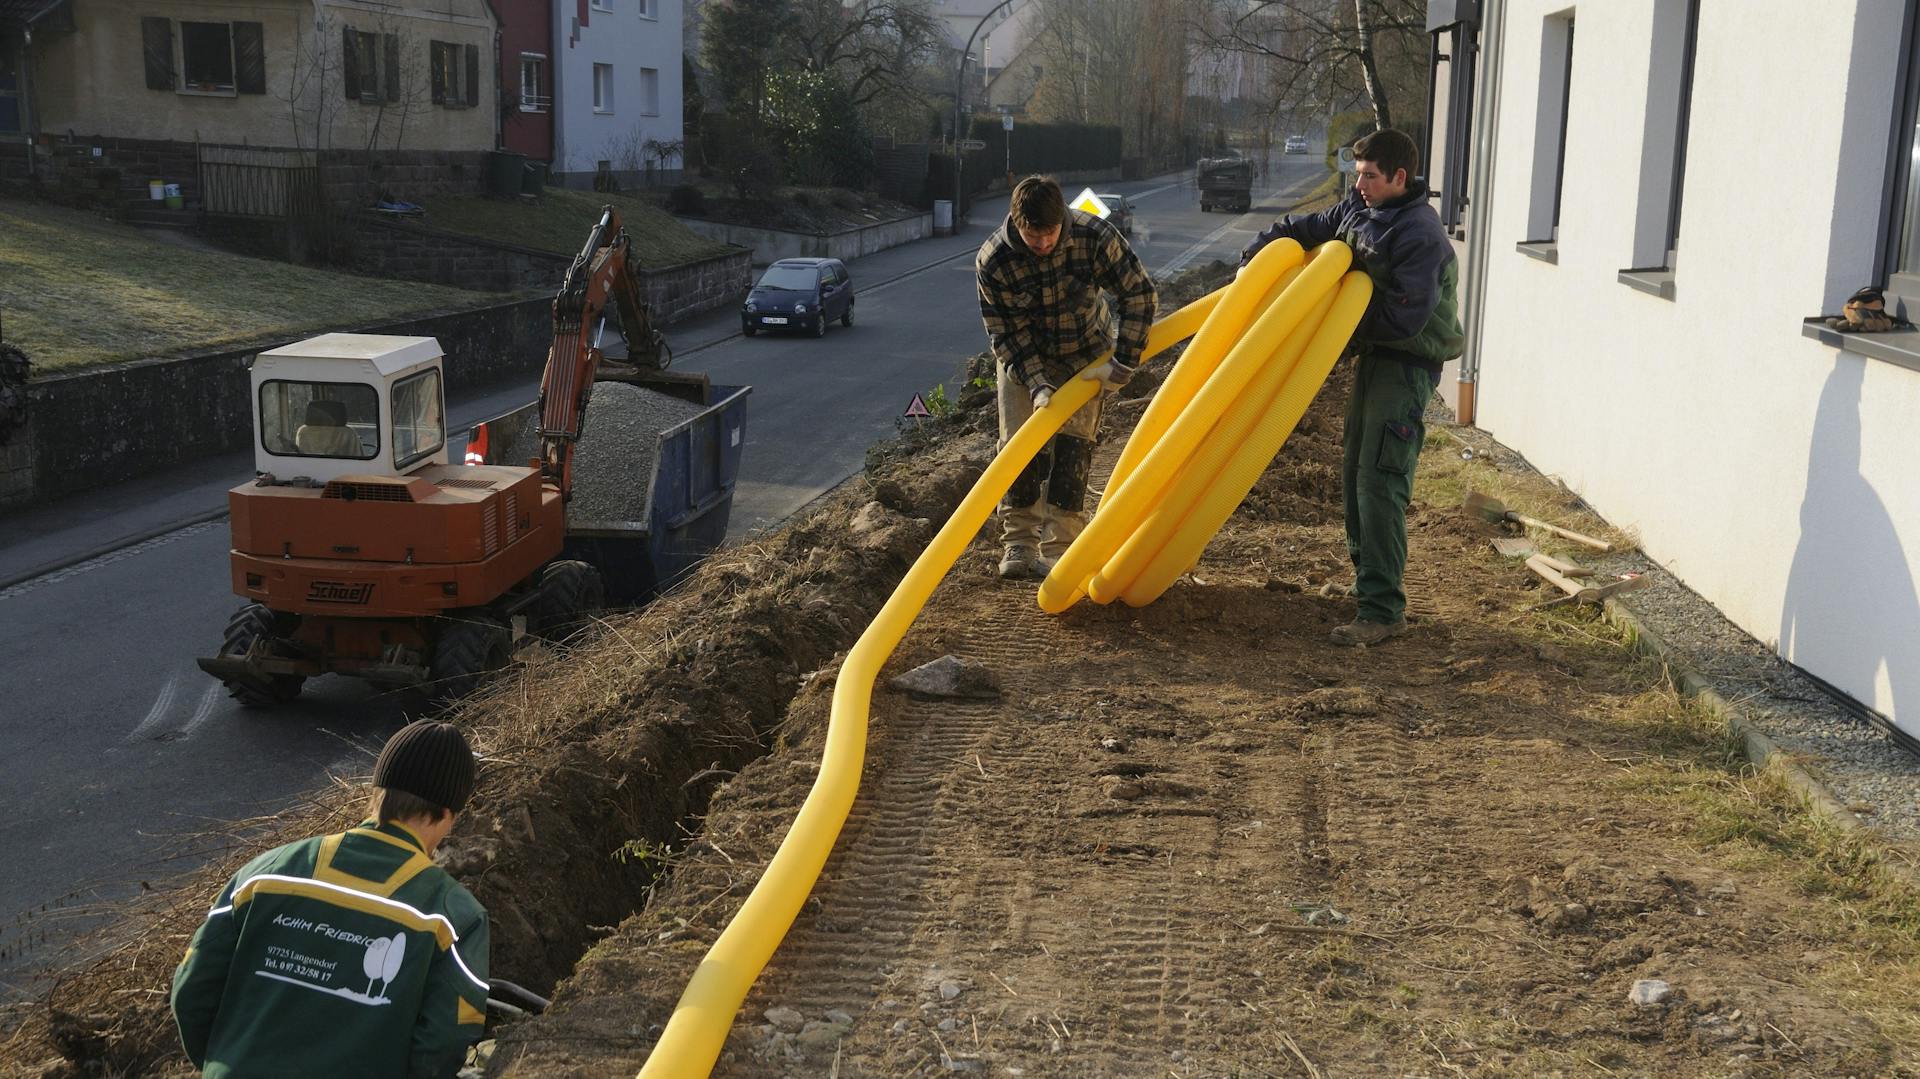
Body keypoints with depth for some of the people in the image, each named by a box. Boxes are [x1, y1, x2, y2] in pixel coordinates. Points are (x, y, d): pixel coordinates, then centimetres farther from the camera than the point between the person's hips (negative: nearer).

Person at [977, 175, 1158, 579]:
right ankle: (1019, 544, 9)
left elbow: (1139, 293, -18)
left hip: (1086, 356, -1)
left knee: (1072, 446, -10)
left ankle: (1058, 550, -5)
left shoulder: (1094, 237, -28)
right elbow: (1006, 333, -18)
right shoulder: (992, 262, -27)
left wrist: (1122, 364, -20)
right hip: (1022, 359, 1)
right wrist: (1036, 385, -28)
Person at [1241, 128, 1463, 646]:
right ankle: (1369, 580, 30)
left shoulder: (1420, 235, -21)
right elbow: (1307, 228, 22)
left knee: (1379, 481, -15)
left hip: (1407, 364, -10)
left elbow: (1406, 317, -25)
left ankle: (1383, 610, -15)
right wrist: (1256, 253, 9)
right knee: (1355, 472, 16)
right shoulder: (1358, 210, 6)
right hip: (1373, 355, 10)